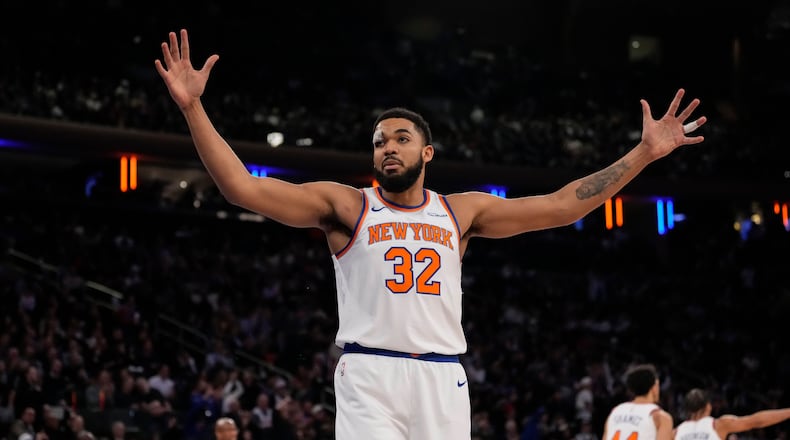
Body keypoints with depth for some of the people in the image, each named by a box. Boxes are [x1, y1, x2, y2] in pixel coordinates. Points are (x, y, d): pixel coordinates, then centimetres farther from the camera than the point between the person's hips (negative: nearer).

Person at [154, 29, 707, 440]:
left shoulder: (460, 211, 16)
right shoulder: (345, 205, 8)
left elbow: (559, 206, 15)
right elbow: (243, 187, -2)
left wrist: (644, 154, 12)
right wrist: (193, 108, -11)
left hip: (442, 379, 3)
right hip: (370, 376, -3)